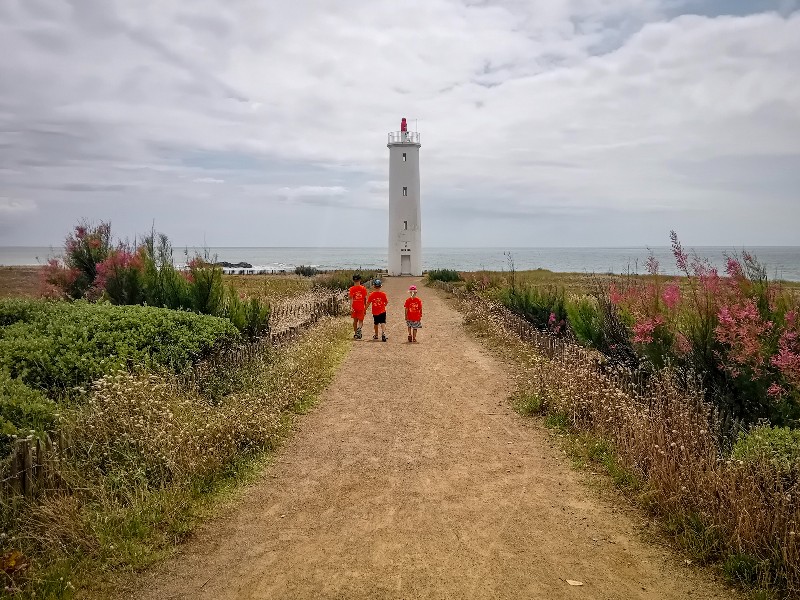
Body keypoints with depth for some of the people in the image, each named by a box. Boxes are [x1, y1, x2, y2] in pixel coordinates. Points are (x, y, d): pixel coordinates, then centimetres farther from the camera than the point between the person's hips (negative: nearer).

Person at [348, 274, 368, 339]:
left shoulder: (351, 289, -3)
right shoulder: (363, 288, -1)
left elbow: (351, 298, -12)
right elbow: (365, 299, 3)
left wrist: (351, 307, -18)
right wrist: (365, 308, 11)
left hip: (354, 307, 1)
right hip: (361, 307, -1)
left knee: (355, 320, 15)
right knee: (360, 321, 4)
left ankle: (355, 334, 20)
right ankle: (359, 328, -28)